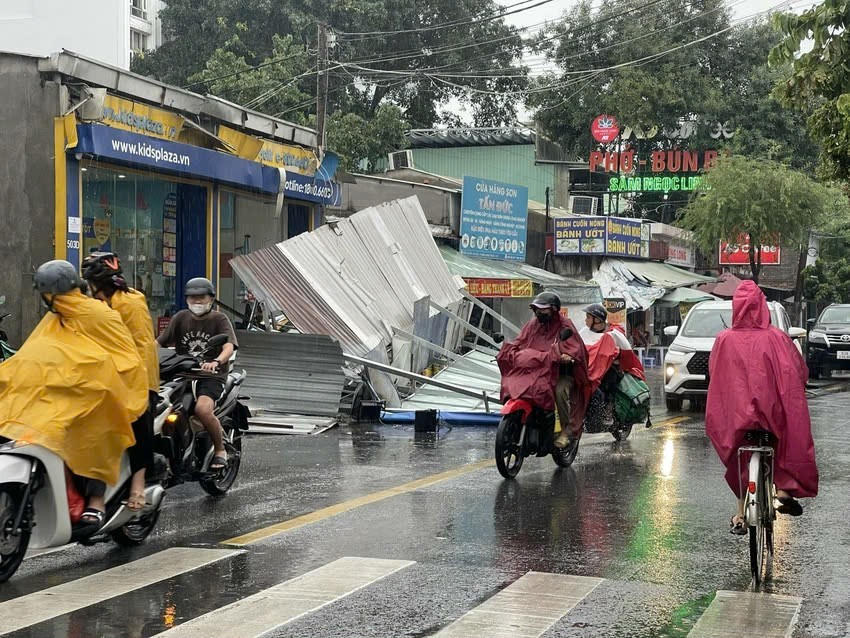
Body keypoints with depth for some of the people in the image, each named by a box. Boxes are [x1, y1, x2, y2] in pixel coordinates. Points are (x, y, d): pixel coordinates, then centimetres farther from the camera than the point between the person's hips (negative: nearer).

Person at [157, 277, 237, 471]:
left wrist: (216, 362, -37)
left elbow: (229, 347, -16)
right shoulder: (181, 318, 13)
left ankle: (220, 450, -7)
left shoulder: (219, 319, 1)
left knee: (203, 409, -32)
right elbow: (160, 342, 7)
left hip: (211, 375, -4)